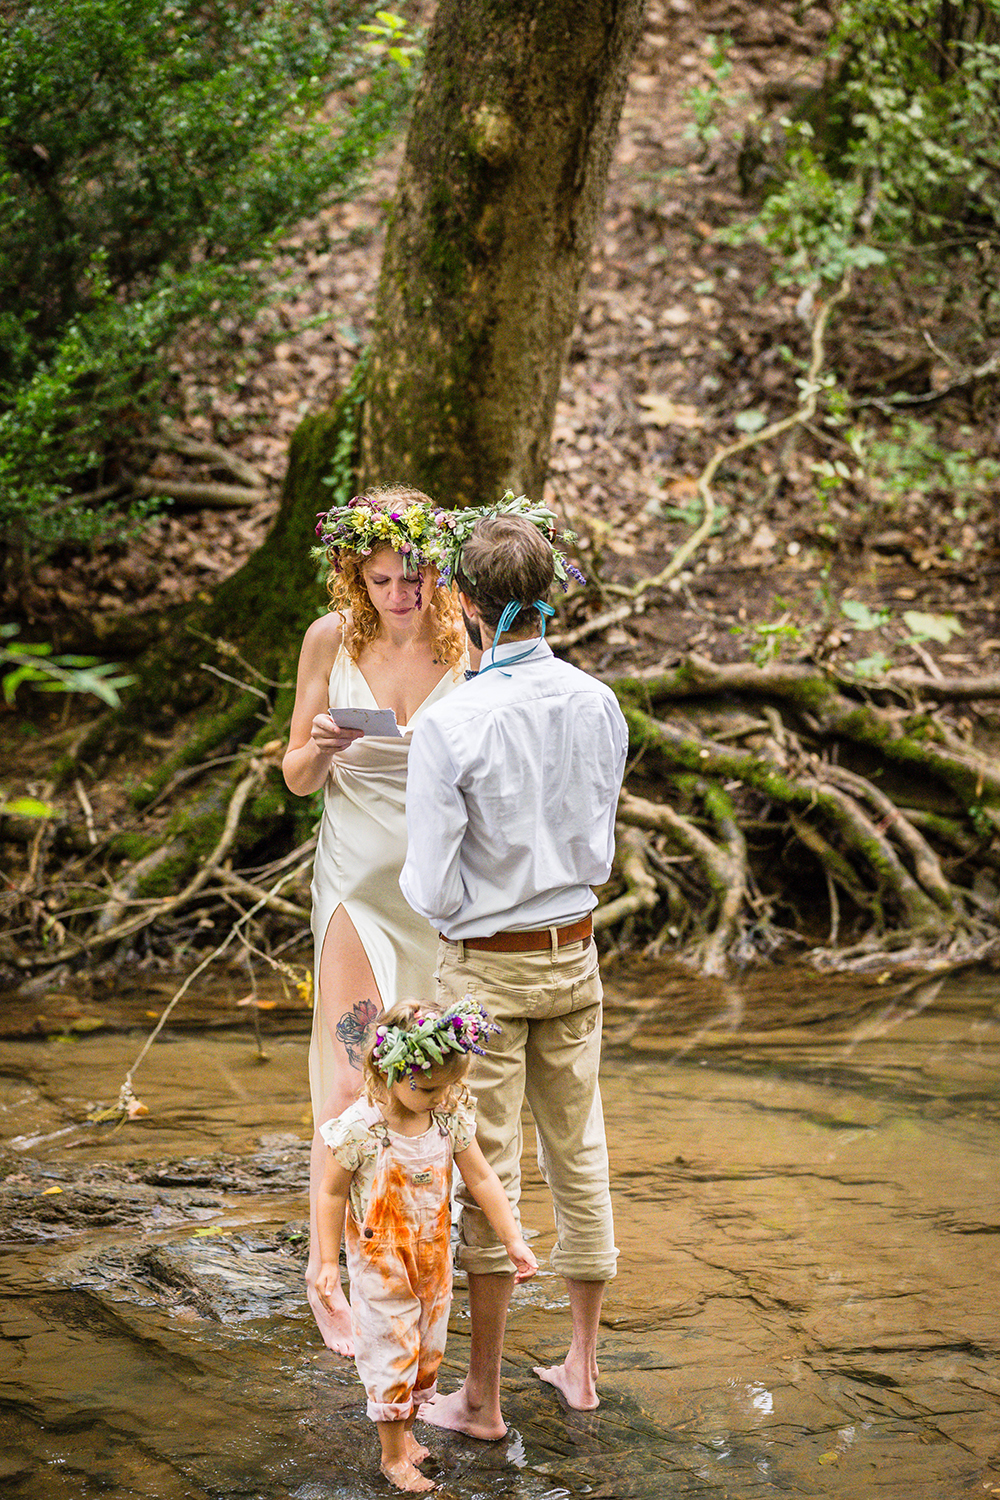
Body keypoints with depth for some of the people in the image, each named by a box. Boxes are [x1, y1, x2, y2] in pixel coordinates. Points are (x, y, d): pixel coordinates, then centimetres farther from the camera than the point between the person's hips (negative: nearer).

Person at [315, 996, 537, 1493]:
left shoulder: (451, 1118, -9)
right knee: (391, 1354, 2)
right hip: (381, 1265, -5)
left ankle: (405, 1432, 36)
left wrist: (513, 1241, -2)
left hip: (433, 1260, 5)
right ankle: (393, 1455, 16)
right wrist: (328, 1262, -9)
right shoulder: (360, 1129, -23)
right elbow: (333, 1193, -12)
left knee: (426, 1352, 16)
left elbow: (481, 1178, 0)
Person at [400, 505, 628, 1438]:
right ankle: (581, 1366, 27)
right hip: (575, 953, 5)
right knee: (579, 1156, 15)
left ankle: (482, 1397, 15)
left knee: (487, 1172, 4)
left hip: (484, 968, -5)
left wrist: (413, 880, 4)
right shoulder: (598, 705, -5)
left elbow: (431, 892, -17)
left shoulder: (448, 725, -21)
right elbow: (599, 850, 7)